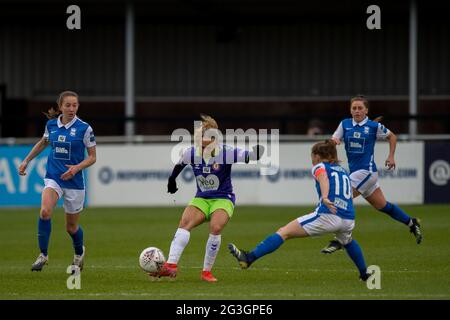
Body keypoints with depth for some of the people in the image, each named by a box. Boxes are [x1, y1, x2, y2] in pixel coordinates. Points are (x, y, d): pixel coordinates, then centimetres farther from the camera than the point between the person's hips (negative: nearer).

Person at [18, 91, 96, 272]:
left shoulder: (84, 128, -9)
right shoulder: (51, 125, 1)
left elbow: (92, 157, -3)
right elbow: (43, 143, 23)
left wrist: (77, 168, -19)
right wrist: (26, 160, 23)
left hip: (74, 181, -2)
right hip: (53, 178, 2)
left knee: (71, 226, 9)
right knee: (45, 211, -26)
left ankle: (79, 252, 42)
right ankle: (43, 255, -14)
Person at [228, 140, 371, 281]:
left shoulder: (319, 167, 10)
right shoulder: (343, 171, 29)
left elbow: (323, 177, -14)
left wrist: (325, 198, -32)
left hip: (328, 215, -6)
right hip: (349, 220, 6)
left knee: (283, 232, -4)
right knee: (347, 240, 42)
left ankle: (249, 258, -15)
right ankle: (364, 274, 48)